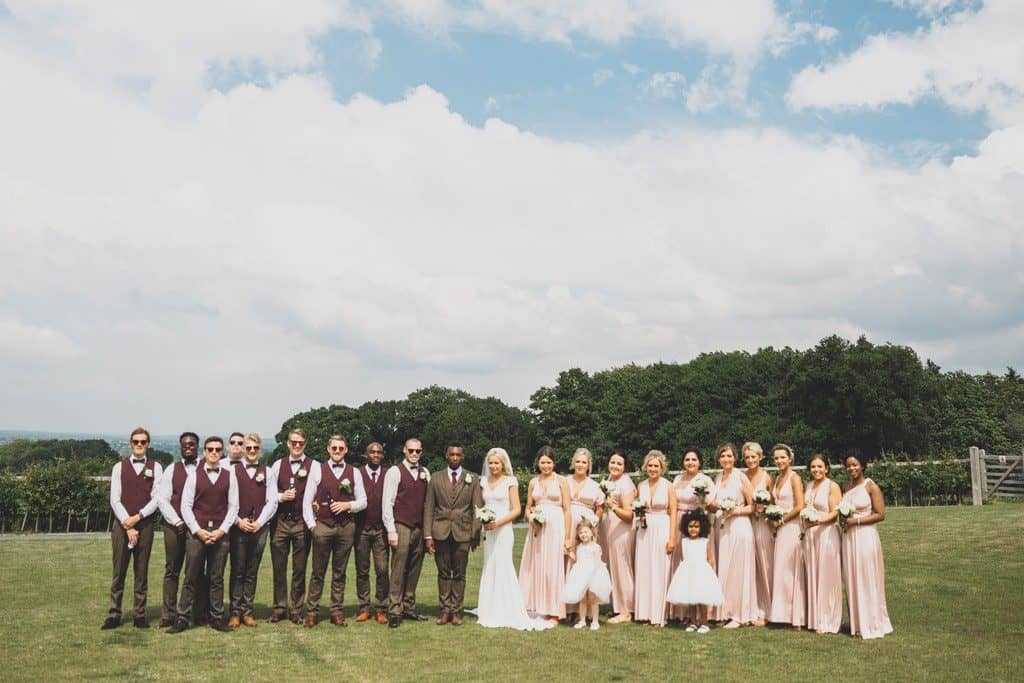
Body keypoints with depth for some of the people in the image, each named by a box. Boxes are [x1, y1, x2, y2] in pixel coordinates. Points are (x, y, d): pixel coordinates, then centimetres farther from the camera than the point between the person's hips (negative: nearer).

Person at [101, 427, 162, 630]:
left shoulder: (155, 467, 3)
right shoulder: (119, 467, 5)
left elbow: (156, 498, -3)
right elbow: (115, 500, -1)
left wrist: (137, 517, -14)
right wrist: (127, 524, -11)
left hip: (145, 525, 0)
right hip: (121, 525, 0)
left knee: (142, 573, 6)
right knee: (118, 572, 3)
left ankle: (139, 615, 12)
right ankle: (114, 615, 10)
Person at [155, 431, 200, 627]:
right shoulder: (171, 470, 8)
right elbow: (162, 499, 2)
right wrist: (177, 522, -7)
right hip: (174, 526, 1)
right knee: (172, 571, 4)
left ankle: (202, 613, 10)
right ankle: (168, 615, 10)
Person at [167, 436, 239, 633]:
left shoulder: (229, 476, 5)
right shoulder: (194, 476, 3)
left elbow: (233, 506, 4)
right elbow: (185, 506, 1)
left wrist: (221, 531, -6)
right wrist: (198, 531, -8)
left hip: (220, 533, 1)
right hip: (196, 532, -1)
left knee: (217, 578, 6)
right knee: (191, 578, 2)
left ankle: (217, 618, 12)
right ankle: (182, 619, 8)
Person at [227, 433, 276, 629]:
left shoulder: (267, 472, 8)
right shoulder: (233, 470, 3)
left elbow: (272, 502, 3)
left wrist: (259, 522, -8)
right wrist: (239, 521, -10)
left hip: (259, 528, 2)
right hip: (238, 527, -1)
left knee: (252, 573, 6)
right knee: (237, 572, 1)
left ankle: (247, 611, 11)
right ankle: (235, 612, 6)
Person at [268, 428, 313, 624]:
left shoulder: (313, 466, 0)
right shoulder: (278, 465, 9)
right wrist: (281, 497, -10)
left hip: (302, 522, -2)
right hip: (279, 521, 2)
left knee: (299, 569, 6)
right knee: (279, 567, 7)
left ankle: (295, 610, 16)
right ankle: (279, 608, 19)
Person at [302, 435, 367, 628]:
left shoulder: (354, 472, 8)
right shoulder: (317, 469, 4)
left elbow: (363, 502, 10)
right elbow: (307, 500, 3)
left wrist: (348, 505, -8)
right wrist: (311, 524, -4)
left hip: (346, 527, 2)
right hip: (322, 526, -2)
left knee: (340, 573, 7)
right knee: (318, 572, 1)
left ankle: (337, 611, 14)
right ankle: (312, 611, 9)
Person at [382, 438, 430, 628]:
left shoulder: (425, 473, 11)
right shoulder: (395, 472, -3)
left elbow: (429, 501, 11)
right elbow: (387, 503, -6)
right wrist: (391, 531, -10)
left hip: (420, 528, 5)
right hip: (401, 527, -5)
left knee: (414, 571, 9)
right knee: (398, 571, -4)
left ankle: (408, 608, 18)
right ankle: (394, 612, 1)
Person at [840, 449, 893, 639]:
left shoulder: (871, 486, -6)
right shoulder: (846, 487, 11)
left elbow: (880, 514, -10)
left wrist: (856, 520, -14)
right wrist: (844, 519, 0)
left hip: (866, 536, -6)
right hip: (848, 537, 6)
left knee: (868, 581, -1)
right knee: (852, 581, 8)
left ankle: (872, 625, 8)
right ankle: (857, 624, 15)